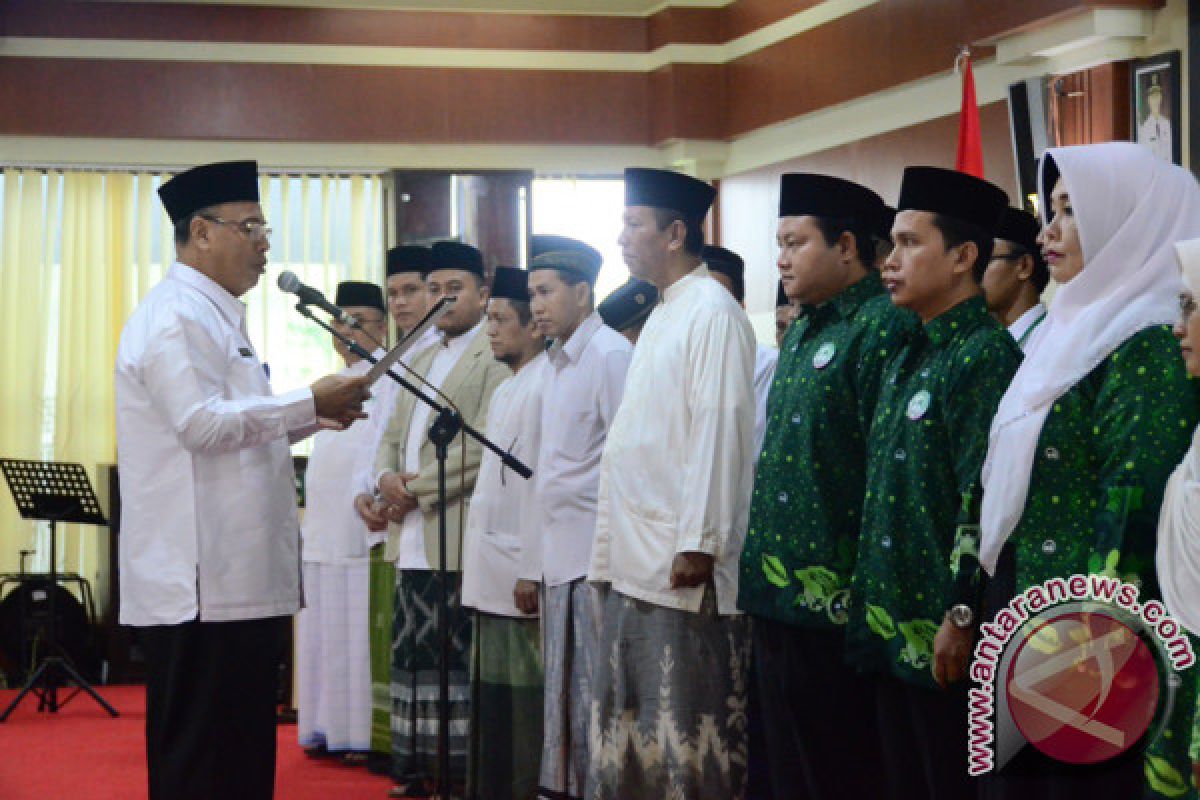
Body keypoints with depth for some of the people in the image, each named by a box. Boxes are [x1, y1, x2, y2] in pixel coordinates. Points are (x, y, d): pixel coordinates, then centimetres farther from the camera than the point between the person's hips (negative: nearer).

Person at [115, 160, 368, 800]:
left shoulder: (215, 315, 22)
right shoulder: (175, 316, -12)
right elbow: (202, 424, -22)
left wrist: (310, 419, 16)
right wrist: (310, 402, -17)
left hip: (240, 578, 11)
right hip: (202, 584, -11)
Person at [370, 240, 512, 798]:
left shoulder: (496, 359, -6)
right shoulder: (420, 362, 22)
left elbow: (485, 449, -16)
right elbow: (392, 437, 22)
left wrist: (415, 488, -12)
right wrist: (386, 478, -1)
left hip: (457, 537, -8)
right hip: (410, 538, 8)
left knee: (454, 657, -6)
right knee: (412, 655, 9)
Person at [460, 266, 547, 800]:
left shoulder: (548, 385, -12)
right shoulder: (505, 390, 19)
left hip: (522, 572, -10)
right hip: (491, 574, 10)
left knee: (522, 707, -4)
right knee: (491, 702, 13)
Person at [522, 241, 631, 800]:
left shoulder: (610, 355, -9)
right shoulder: (556, 365, 17)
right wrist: (532, 565, 17)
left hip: (596, 557, -8)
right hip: (556, 557, 8)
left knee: (594, 696, -5)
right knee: (560, 697, 10)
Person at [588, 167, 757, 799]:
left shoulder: (712, 312, -9)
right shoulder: (662, 317, 19)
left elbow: (719, 431, -16)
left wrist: (699, 544, -21)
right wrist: (609, 551, 15)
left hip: (681, 563, -9)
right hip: (635, 561, 9)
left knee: (686, 723, -4)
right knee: (628, 720, 11)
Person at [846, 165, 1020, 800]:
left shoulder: (984, 355, -13)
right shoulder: (906, 359, 16)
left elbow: (985, 500, -19)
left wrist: (961, 617, -20)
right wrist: (871, 603, 16)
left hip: (943, 634, -9)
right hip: (890, 627, 9)